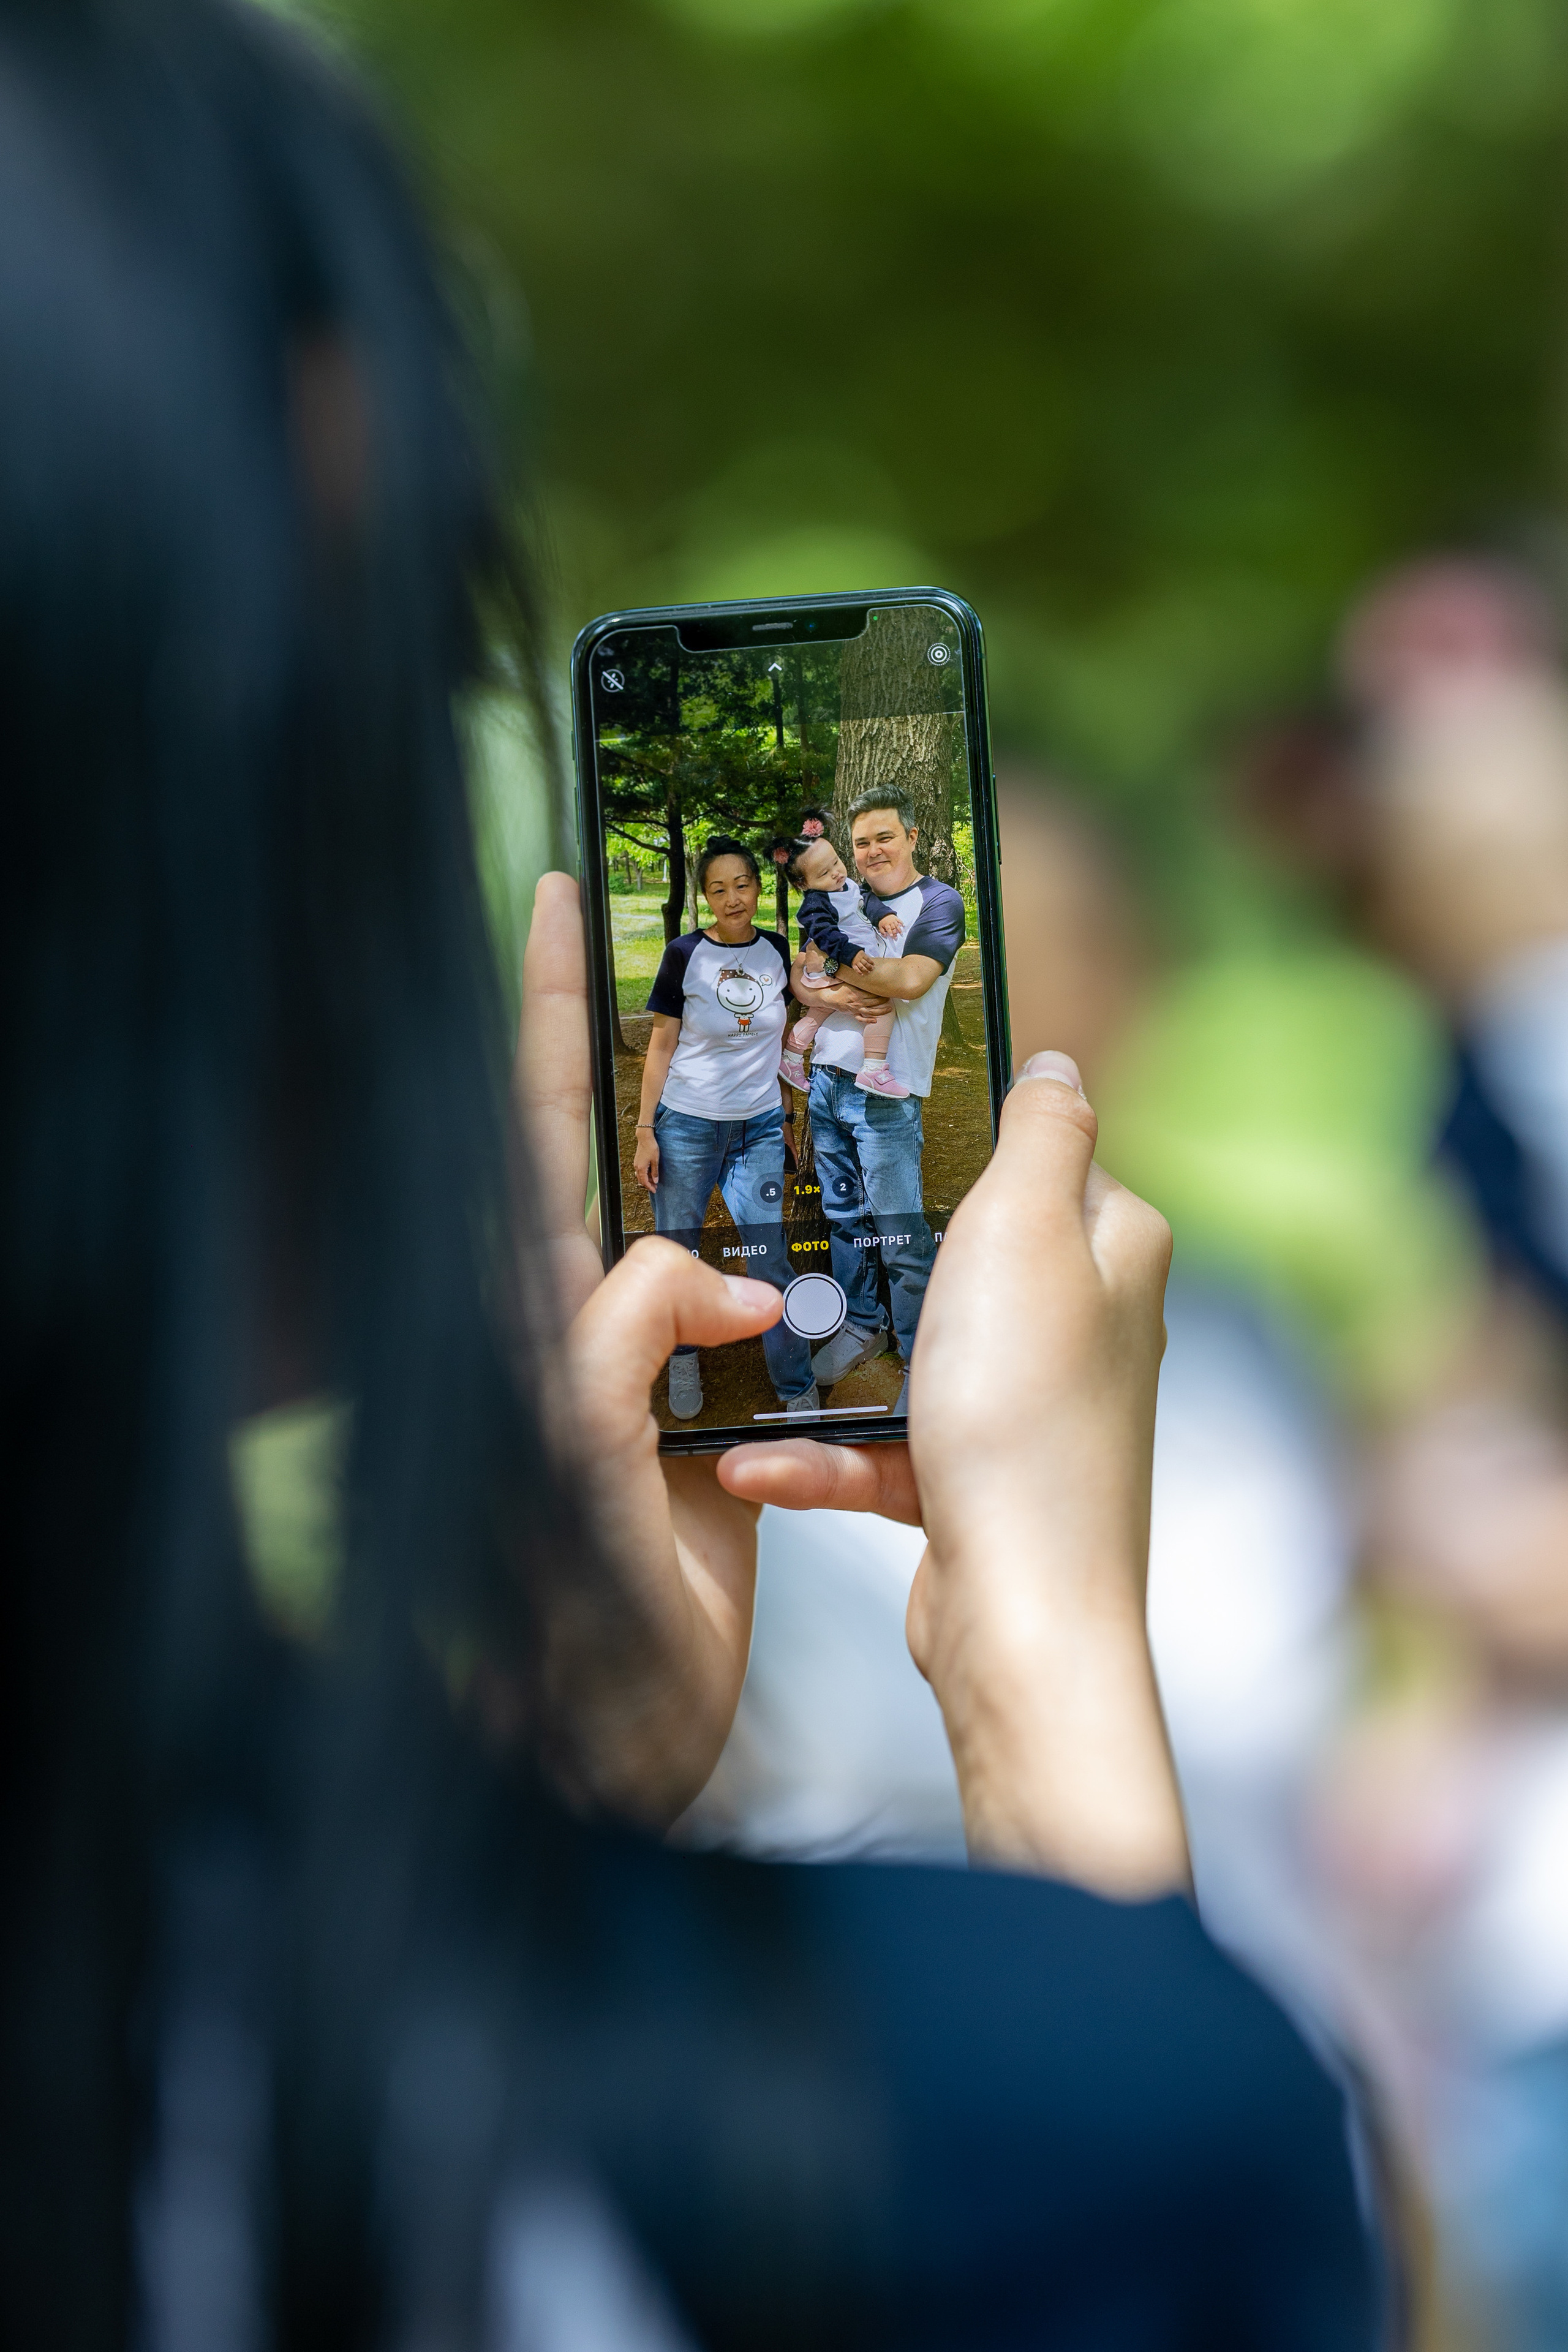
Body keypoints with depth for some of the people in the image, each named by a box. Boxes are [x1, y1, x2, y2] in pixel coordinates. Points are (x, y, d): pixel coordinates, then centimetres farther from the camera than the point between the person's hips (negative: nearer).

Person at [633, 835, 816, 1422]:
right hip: (686, 1126, -2)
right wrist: (644, 1131, -5)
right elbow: (662, 1046, -1)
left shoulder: (775, 950, 4)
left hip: (758, 1129, 2)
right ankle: (684, 1360, 28)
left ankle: (798, 1391, 9)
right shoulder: (685, 955, -4)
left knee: (770, 1260, -1)